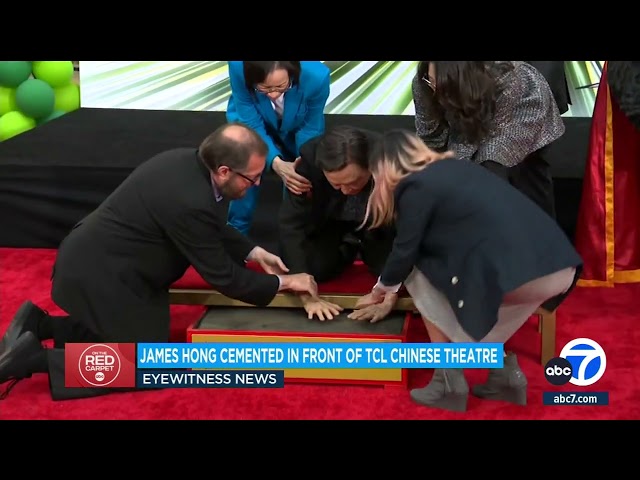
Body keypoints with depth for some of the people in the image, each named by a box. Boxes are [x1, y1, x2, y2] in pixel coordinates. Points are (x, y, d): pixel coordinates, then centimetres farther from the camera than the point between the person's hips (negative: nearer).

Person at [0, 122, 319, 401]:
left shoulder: (188, 161, -3)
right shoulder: (191, 202, -30)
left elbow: (213, 230, 17)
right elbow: (222, 276, -17)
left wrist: (254, 252, 12)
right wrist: (281, 283, -5)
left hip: (93, 259, 10)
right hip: (100, 275, -10)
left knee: (126, 334, 23)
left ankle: (37, 325, 16)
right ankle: (34, 357, -5)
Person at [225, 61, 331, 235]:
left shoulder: (316, 77, -40)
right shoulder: (239, 68, -41)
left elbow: (310, 129, -22)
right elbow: (252, 126, -32)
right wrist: (276, 163, -47)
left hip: (296, 127, 1)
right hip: (252, 121, -1)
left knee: (301, 180, 0)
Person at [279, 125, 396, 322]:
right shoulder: (310, 157, -35)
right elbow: (292, 223, -29)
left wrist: (389, 299, -37)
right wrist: (307, 295, -35)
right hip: (329, 222, 1)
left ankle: (366, 251, 15)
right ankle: (347, 250, 14)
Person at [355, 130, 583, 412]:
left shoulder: (415, 187, 3)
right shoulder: (454, 168, 28)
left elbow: (405, 253, 9)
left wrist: (378, 292, 30)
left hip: (520, 273, -8)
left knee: (421, 279, 13)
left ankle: (449, 382, 13)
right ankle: (507, 374, 23)